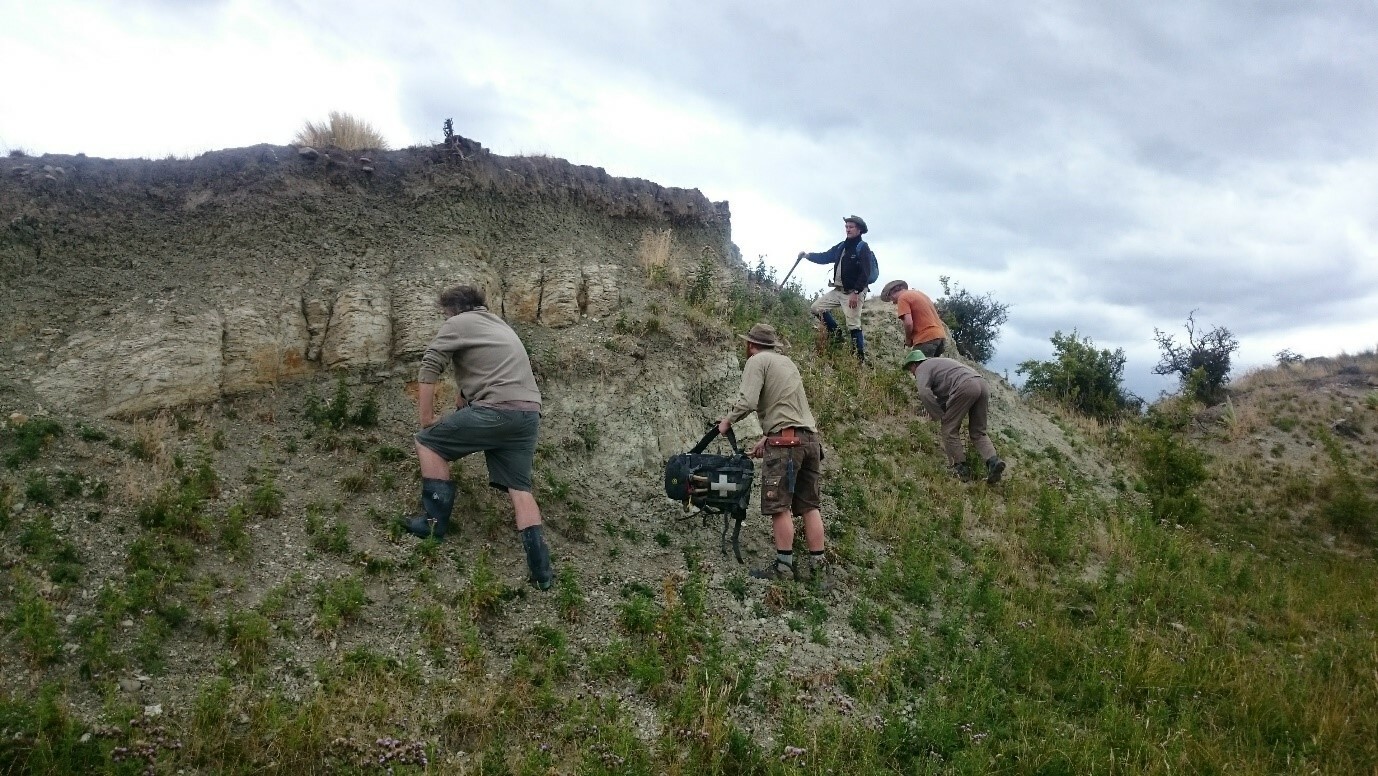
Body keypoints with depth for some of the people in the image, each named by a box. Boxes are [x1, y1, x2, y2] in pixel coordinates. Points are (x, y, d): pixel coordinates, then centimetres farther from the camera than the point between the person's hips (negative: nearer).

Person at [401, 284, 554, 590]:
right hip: (530, 414, 8)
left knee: (428, 442, 11)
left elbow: (429, 368, -1)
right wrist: (461, 402, 47)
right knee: (519, 488, 8)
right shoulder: (500, 325, 32)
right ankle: (541, 571, 1)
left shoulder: (458, 323, 7)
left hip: (497, 409, -7)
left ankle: (436, 521, 10)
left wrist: (427, 418, 4)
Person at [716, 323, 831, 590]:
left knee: (779, 506, -3)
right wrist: (768, 439, 27)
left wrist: (727, 420, 3)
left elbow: (747, 402, -14)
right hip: (811, 438, 8)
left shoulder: (757, 361, 0)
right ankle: (819, 569, 8)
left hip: (786, 441, -8)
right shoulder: (787, 361, 25)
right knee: (809, 506, 8)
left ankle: (785, 566, -1)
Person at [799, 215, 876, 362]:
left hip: (854, 292, -8)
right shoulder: (841, 246, 13)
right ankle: (836, 333, 17)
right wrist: (807, 255, 6)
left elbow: (865, 273, -17)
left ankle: (861, 357, -5)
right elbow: (825, 257, 20)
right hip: (838, 290, 8)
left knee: (853, 325, -12)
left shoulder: (863, 248, -9)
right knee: (816, 308, 6)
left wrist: (856, 293, -24)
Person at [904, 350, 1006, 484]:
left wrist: (939, 415, -2)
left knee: (949, 429, 5)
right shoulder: (937, 362, 38)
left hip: (965, 387, -9)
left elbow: (924, 393, -9)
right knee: (978, 432, 13)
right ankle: (993, 461, -7)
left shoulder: (922, 368, 10)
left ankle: (960, 468, 4)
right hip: (983, 384, 9)